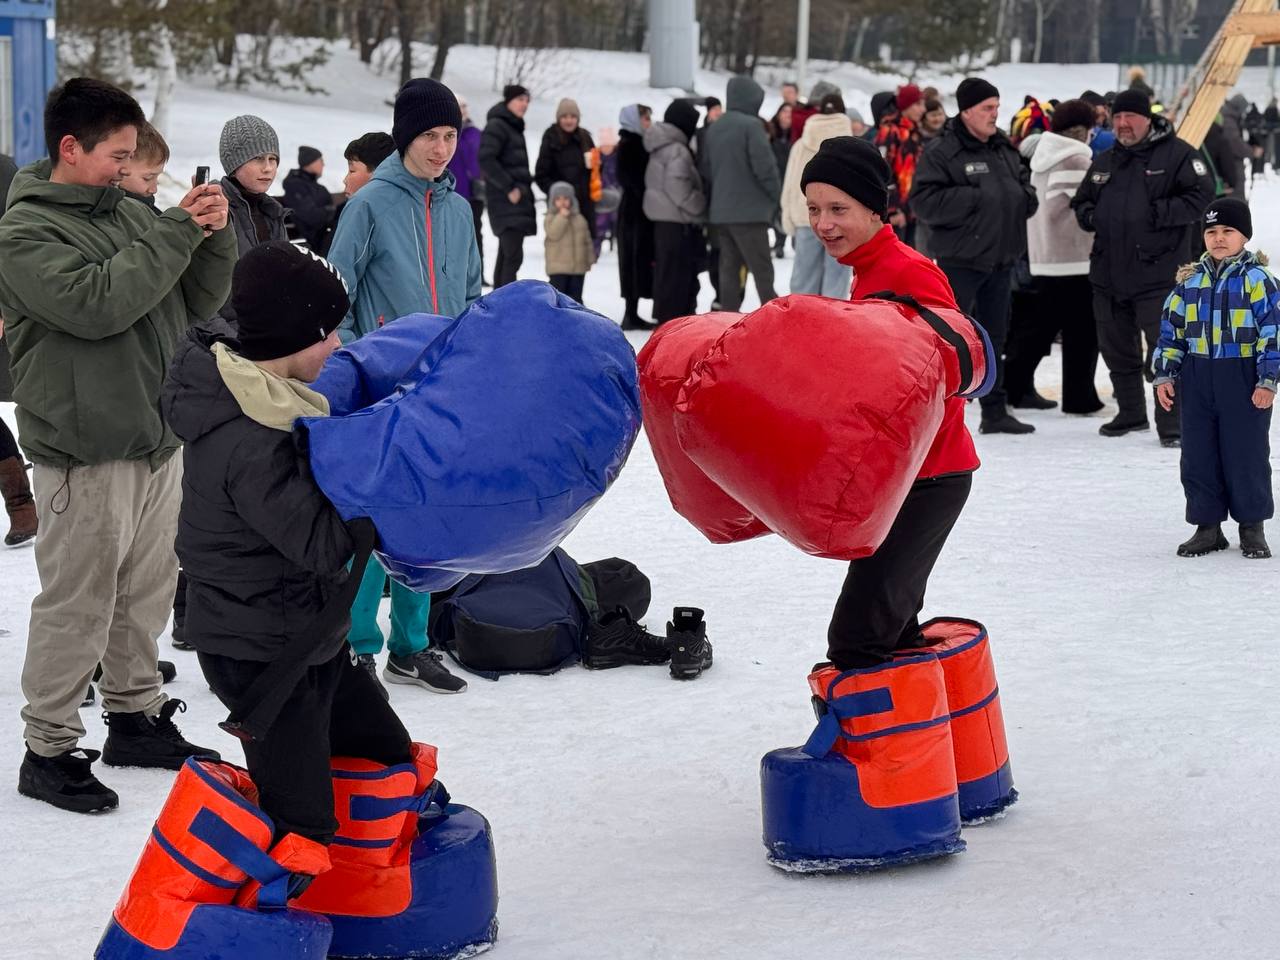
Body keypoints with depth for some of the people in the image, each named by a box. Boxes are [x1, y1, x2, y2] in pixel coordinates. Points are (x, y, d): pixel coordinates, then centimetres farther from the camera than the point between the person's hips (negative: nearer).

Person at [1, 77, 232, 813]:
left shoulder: (130, 213, 12)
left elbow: (199, 302, 13)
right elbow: (98, 303, -25)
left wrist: (214, 236, -5)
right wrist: (177, 231, -20)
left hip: (158, 439, 8)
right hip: (86, 454, -7)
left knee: (147, 592, 17)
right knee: (77, 605, -2)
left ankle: (137, 718, 31)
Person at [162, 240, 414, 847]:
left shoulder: (246, 383, 0)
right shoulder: (250, 446, -30)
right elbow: (324, 543, -28)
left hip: (311, 638, 10)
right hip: (261, 655, -10)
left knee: (386, 753, 21)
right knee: (300, 824, -6)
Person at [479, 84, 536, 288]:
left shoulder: (514, 127, 19)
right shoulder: (496, 126, -10)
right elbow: (485, 160, -20)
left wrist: (526, 185, 13)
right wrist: (509, 188, -19)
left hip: (518, 199, 10)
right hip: (506, 202, -10)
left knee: (506, 256, 12)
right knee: (513, 256, -17)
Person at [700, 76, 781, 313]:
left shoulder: (714, 129, 11)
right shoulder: (750, 125, -13)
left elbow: (705, 167, 15)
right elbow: (764, 165, -17)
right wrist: (776, 192, -1)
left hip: (720, 211, 7)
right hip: (749, 211, -7)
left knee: (729, 267, 10)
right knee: (762, 269, -4)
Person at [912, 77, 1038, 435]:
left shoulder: (1005, 150, 12)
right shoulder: (942, 152, -10)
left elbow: (1025, 188, 24)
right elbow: (924, 200, -18)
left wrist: (1020, 199, 0)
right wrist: (976, 199, -20)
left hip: (1000, 258, 8)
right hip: (960, 258, -7)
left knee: (994, 336, 14)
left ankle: (995, 411, 22)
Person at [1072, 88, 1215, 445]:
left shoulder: (1176, 154, -4)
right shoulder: (1103, 162, 15)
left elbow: (1201, 195, -12)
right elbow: (1081, 201, 25)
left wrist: (1159, 213, -19)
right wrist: (1090, 215, 2)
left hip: (1158, 272, -7)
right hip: (1109, 272, 7)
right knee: (1117, 349, 15)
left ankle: (1171, 423, -2)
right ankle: (1131, 413, 30)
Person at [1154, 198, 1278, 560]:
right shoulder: (1190, 280, 8)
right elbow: (1172, 330, 13)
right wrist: (1165, 375, 7)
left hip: (1243, 378, -4)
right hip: (1197, 378, 4)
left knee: (1247, 454, 1)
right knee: (1198, 455, 6)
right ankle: (1207, 526, 17)